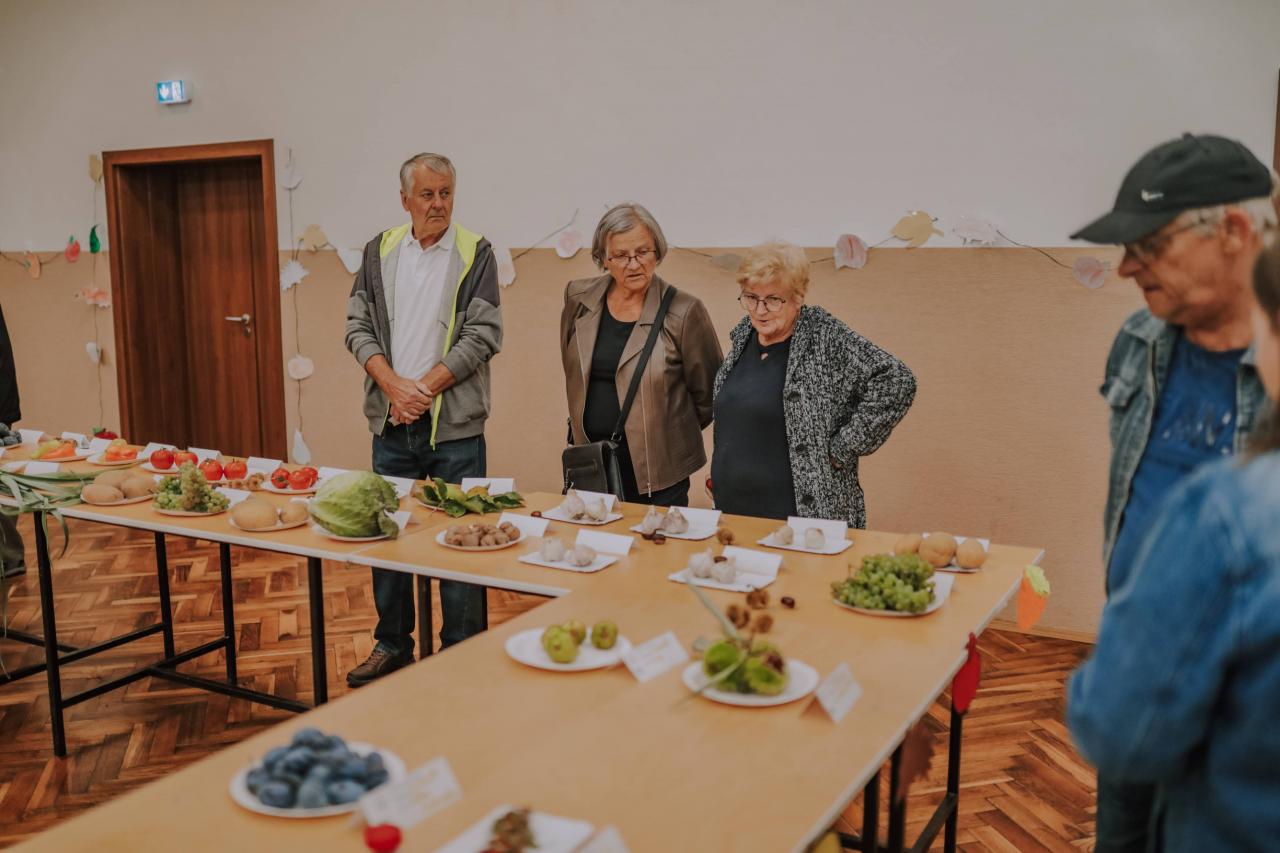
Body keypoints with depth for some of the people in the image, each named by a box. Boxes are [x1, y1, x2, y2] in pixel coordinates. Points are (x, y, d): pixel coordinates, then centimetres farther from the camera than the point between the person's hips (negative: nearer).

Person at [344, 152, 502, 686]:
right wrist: (392, 383, -11)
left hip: (454, 424, -3)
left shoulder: (475, 252, -2)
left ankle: (461, 655, 16)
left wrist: (425, 387, -14)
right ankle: (393, 645, 29)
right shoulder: (380, 251, 9)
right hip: (391, 423, 4)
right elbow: (358, 327, 5)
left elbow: (483, 335, -8)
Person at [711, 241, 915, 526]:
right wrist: (718, 472, 13)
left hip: (808, 512, -6)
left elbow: (895, 382, -19)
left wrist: (841, 451, -17)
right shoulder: (742, 334, 7)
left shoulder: (825, 338, -12)